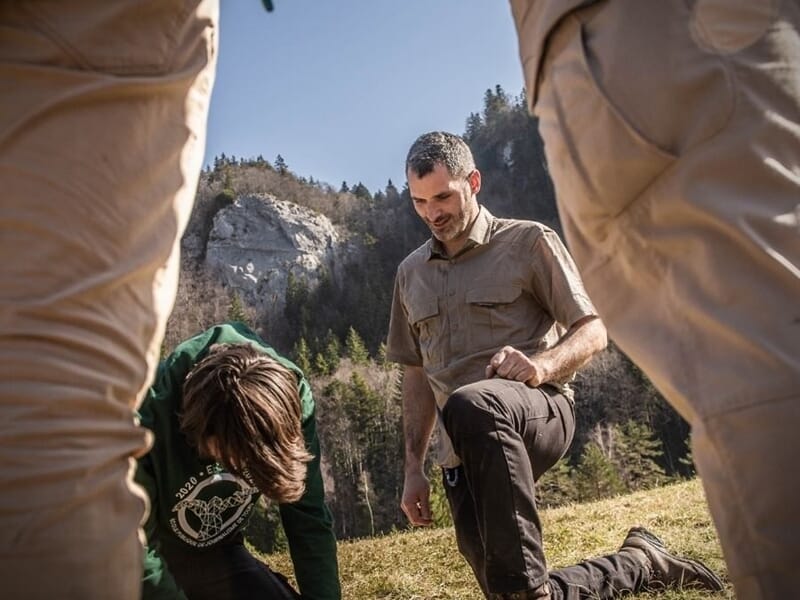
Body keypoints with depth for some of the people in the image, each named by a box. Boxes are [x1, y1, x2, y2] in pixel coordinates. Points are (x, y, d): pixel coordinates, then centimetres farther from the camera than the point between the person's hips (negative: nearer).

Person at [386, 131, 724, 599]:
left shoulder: (528, 241, 3)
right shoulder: (411, 274, 17)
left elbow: (593, 331, 0)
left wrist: (540, 367, -21)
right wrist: (414, 468, 14)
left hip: (540, 409, -5)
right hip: (465, 455, 6)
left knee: (469, 406, -40)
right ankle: (642, 562, 22)